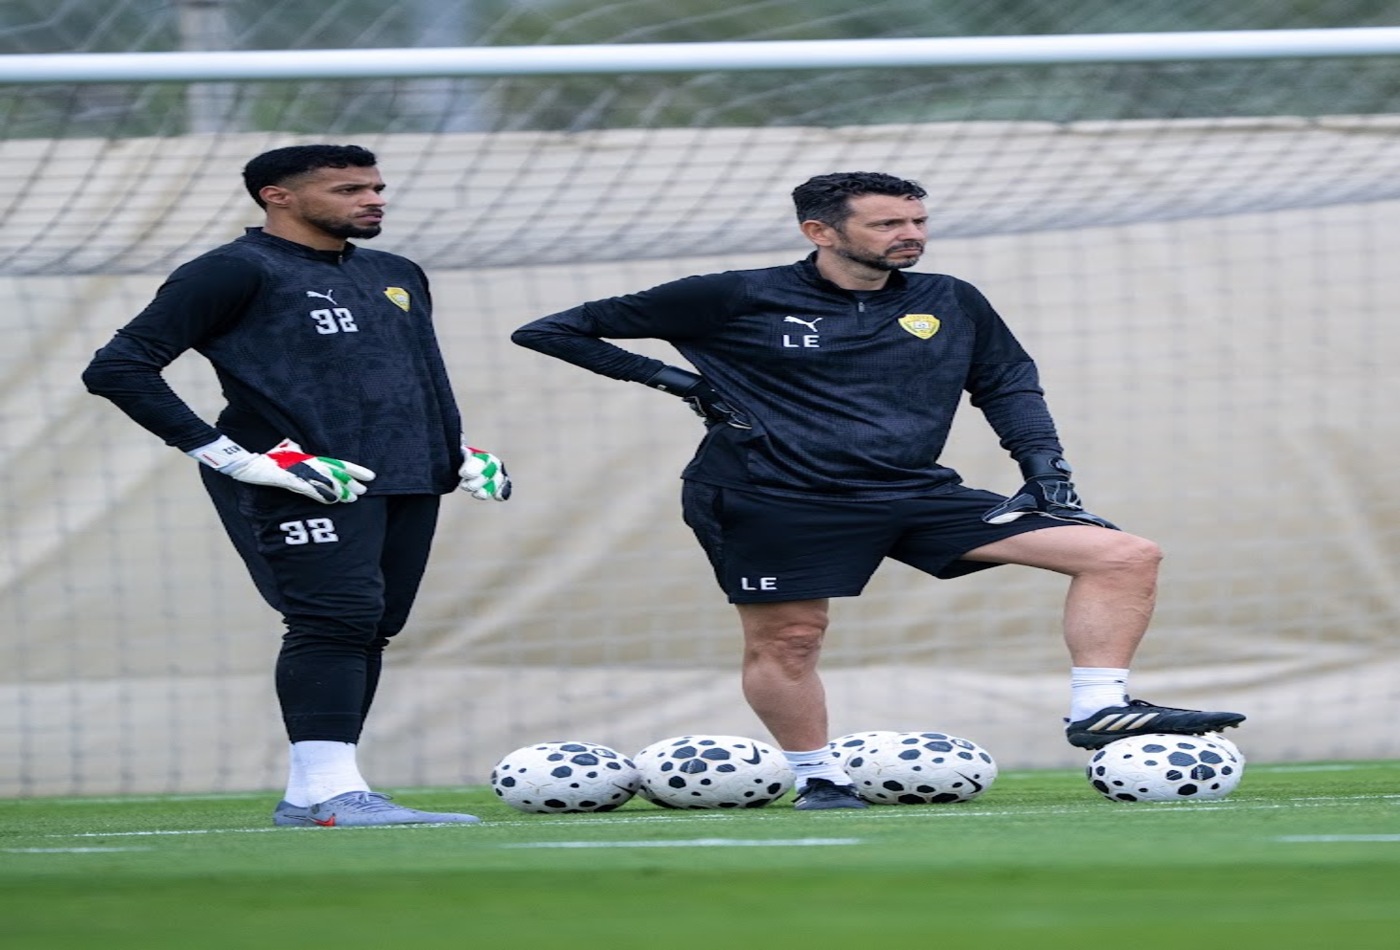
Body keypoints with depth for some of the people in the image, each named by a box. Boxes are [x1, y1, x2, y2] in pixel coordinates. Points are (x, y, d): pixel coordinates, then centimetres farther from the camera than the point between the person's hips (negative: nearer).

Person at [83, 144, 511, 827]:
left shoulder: (397, 277, 21)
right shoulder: (237, 272, -4)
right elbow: (118, 368, -10)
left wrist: (461, 452, 17)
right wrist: (232, 458, -15)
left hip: (408, 483, 8)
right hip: (305, 482, -8)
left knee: (370, 631, 3)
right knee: (337, 621, -20)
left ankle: (306, 797, 7)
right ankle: (330, 793, -26)